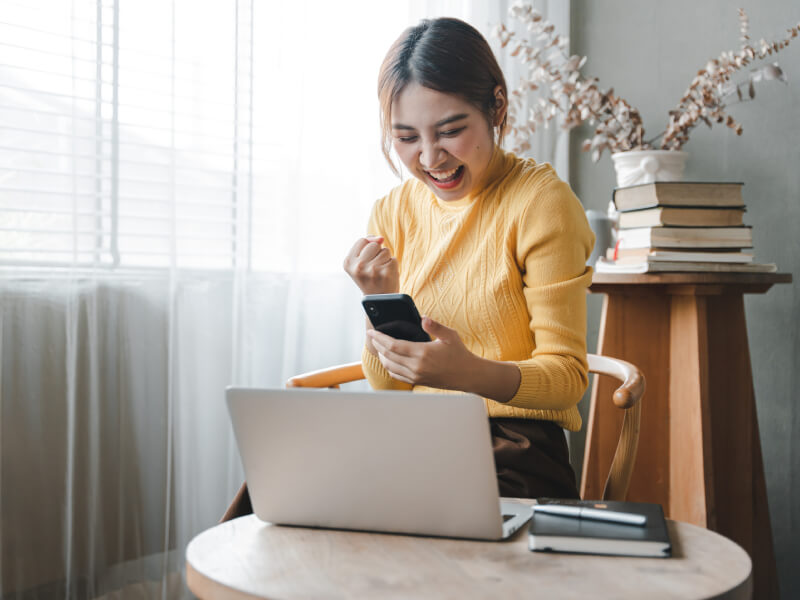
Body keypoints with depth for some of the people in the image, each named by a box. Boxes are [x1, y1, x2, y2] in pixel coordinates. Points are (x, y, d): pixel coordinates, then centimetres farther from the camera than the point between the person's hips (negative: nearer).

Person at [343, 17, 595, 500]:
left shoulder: (541, 201, -9)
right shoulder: (392, 214, 6)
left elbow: (568, 375, -11)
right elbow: (387, 385, 7)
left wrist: (472, 374, -31)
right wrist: (380, 302, -14)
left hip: (515, 449, -5)